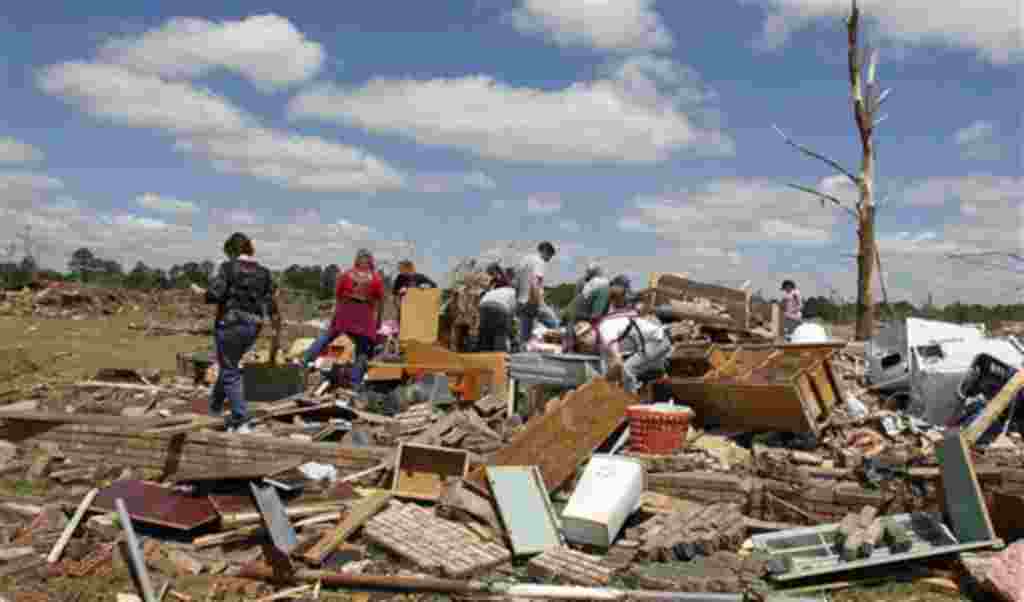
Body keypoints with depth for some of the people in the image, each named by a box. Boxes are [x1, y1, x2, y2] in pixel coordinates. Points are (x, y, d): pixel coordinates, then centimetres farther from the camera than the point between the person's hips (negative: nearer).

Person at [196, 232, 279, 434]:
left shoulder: (228, 268, -9)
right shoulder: (264, 273, 4)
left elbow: (215, 295, -16)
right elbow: (270, 306, 3)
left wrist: (199, 291, 5)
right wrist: (277, 322, 22)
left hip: (229, 325, -5)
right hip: (252, 327, 5)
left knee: (231, 374, 5)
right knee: (229, 365, 27)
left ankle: (241, 422, 2)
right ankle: (215, 406, 44)